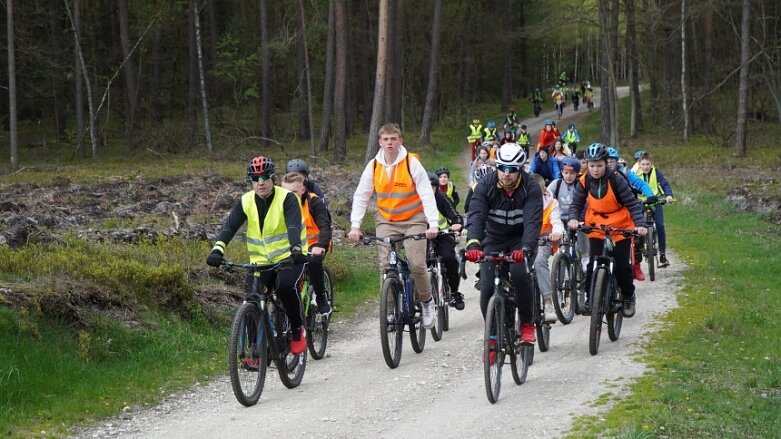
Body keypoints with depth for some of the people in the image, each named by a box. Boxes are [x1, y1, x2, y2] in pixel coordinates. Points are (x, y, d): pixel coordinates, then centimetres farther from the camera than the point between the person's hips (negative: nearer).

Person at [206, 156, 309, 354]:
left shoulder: (287, 198, -11)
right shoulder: (246, 201, 0)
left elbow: (294, 225, -26)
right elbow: (230, 226, -11)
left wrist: (296, 249, -45)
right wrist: (217, 249, -29)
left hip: (290, 257, -4)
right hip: (261, 261, 4)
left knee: (285, 285, -32)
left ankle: (298, 329, -9)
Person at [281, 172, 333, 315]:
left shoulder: (314, 202, -16)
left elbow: (325, 226, -26)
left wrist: (321, 246, -45)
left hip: (314, 244, -4)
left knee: (313, 261, -35)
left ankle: (321, 298, -17)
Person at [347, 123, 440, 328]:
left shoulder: (412, 163, -11)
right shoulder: (373, 166, -2)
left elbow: (427, 194, -13)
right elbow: (361, 196, 2)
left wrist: (433, 224, -23)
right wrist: (355, 225, -10)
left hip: (413, 219, -3)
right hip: (386, 221, 3)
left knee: (417, 264, -14)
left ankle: (427, 302, 10)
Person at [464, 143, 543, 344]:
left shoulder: (531, 188, -20)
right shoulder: (485, 185, -17)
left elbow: (533, 221, -31)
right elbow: (476, 216, -28)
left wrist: (525, 248, -49)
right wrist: (473, 244, -47)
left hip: (520, 238, -2)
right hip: (493, 239, 2)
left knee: (520, 274, -28)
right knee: (487, 286, -13)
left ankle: (527, 324, -8)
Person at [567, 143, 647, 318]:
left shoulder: (616, 180, -17)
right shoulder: (584, 182, -10)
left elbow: (632, 203, -16)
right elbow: (576, 204, -4)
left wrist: (640, 224, -29)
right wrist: (573, 218, -26)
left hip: (620, 229, -2)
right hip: (596, 230, 2)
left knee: (622, 266, 0)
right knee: (593, 265, -8)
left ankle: (628, 297, 22)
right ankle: (590, 299, 5)